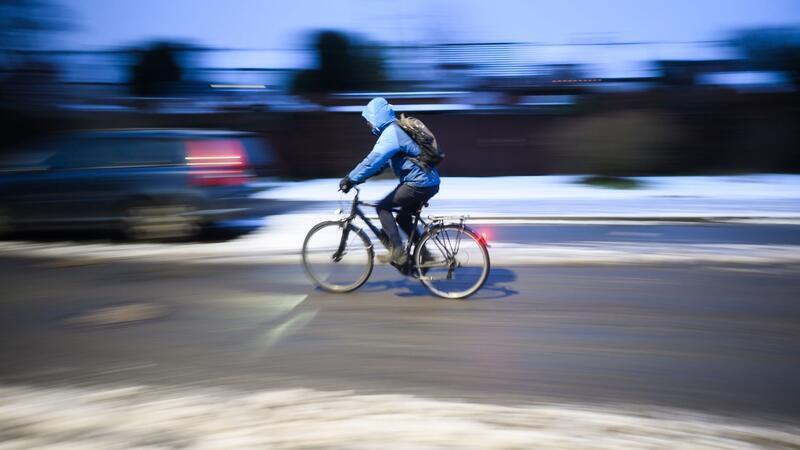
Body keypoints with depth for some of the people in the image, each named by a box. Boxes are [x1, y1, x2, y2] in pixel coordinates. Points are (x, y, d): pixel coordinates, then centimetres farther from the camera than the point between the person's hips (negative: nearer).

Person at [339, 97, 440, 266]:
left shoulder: (391, 133, -14)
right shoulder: (396, 130, 18)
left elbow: (373, 160, -22)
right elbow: (381, 160, 25)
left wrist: (351, 179, -16)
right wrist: (357, 176, 19)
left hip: (419, 183, -10)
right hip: (430, 182, 10)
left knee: (383, 207, -5)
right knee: (403, 218, 20)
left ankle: (397, 251, -7)